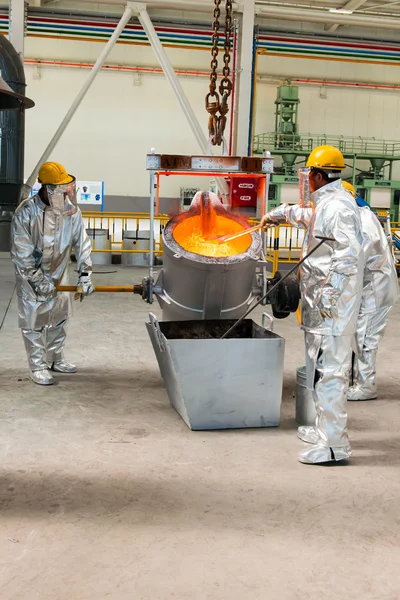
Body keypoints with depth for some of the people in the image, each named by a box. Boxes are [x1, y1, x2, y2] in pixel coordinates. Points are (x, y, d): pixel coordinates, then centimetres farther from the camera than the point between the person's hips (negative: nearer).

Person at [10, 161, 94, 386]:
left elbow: (82, 242, -10)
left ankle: (57, 359, 31)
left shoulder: (71, 210, -12)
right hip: (30, 274, -5)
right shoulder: (26, 213, -24)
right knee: (34, 321, 0)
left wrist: (85, 273, -18)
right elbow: (22, 253, -21)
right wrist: (39, 280, -20)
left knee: (59, 317, 15)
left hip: (58, 272, 5)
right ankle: (38, 367, 13)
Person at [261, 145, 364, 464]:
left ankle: (334, 444, -5)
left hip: (332, 305, -11)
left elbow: (348, 254, -23)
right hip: (322, 305, 11)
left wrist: (329, 296, -26)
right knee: (323, 367, 17)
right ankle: (326, 428, 30)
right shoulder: (325, 204, 18)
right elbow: (306, 216, 41)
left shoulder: (338, 206, -15)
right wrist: (276, 215, 54)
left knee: (329, 369, -9)